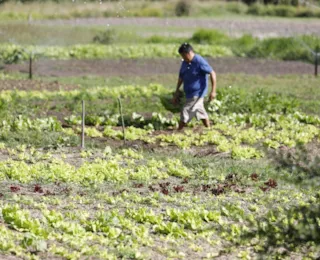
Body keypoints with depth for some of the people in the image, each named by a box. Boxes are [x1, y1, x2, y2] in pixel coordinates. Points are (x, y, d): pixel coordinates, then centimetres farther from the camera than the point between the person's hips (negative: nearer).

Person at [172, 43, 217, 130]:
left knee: (185, 112, -11)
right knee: (201, 112, 16)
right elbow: (181, 77, 15)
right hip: (189, 93, 8)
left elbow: (212, 74, -17)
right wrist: (176, 93, 15)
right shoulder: (184, 63, 6)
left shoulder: (200, 62, -18)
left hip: (197, 93, -8)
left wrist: (213, 91, -21)